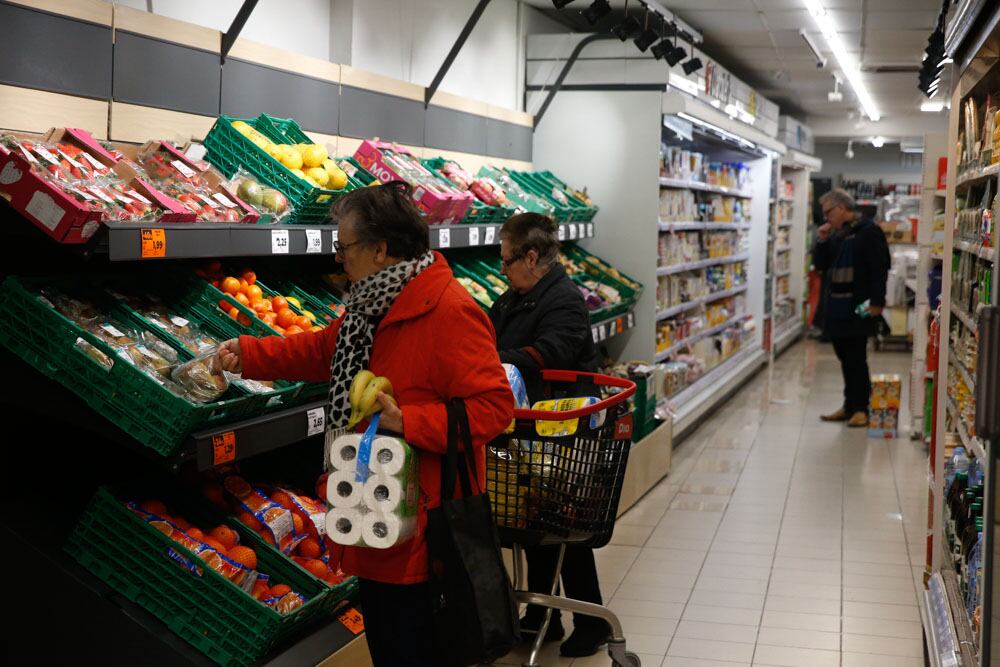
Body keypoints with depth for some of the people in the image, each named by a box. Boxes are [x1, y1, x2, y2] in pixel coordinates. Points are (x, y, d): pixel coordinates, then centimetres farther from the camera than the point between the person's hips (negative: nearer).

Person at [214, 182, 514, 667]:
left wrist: (408, 421, -30)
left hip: (422, 529, -10)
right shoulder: (378, 305, 10)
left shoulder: (449, 312, -22)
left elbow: (494, 407, -26)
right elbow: (325, 348, 24)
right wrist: (248, 355, 18)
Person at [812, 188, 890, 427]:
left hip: (858, 308, -8)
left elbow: (880, 268, -14)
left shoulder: (869, 231, -9)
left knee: (856, 358, -3)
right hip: (837, 307, 8)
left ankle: (861, 408, 4)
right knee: (845, 357, 12)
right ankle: (849, 406, 19)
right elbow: (820, 264, 18)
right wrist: (821, 241, 2)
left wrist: (877, 302, -19)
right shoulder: (835, 234, 15)